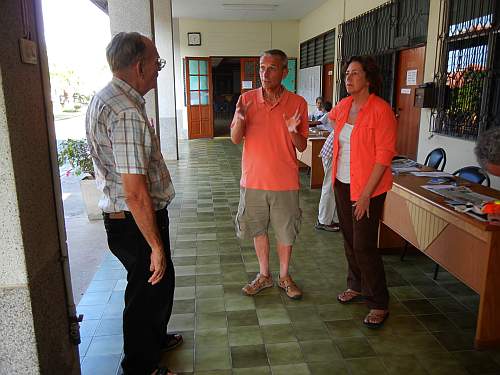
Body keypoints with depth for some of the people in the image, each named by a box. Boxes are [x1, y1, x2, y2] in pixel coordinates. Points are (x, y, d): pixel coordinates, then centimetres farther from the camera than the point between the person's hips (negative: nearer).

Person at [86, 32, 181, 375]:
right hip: (137, 222, -10)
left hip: (119, 217, 10)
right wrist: (156, 246, -21)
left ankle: (155, 338, 49)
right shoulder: (128, 113, -26)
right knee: (149, 290, 10)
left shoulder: (104, 99, 8)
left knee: (161, 281, 26)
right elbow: (135, 193, -29)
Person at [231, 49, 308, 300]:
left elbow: (302, 147, -1)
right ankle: (264, 275, 34)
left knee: (286, 232, 11)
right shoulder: (247, 99, -1)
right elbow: (235, 139, -1)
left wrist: (293, 132, -23)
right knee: (258, 230, 14)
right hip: (254, 179, 2)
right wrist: (239, 119, -21)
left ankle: (284, 277, 32)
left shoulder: (297, 103, -5)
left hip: (284, 182, -1)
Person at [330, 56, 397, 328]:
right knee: (349, 238, 16)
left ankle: (379, 304, 12)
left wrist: (366, 194, -21)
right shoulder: (344, 105, 5)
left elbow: (384, 155, -19)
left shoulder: (381, 110, -16)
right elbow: (332, 116, 32)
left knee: (364, 245, -4)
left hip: (368, 186, -7)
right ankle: (356, 286, 36)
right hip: (342, 183, 7)